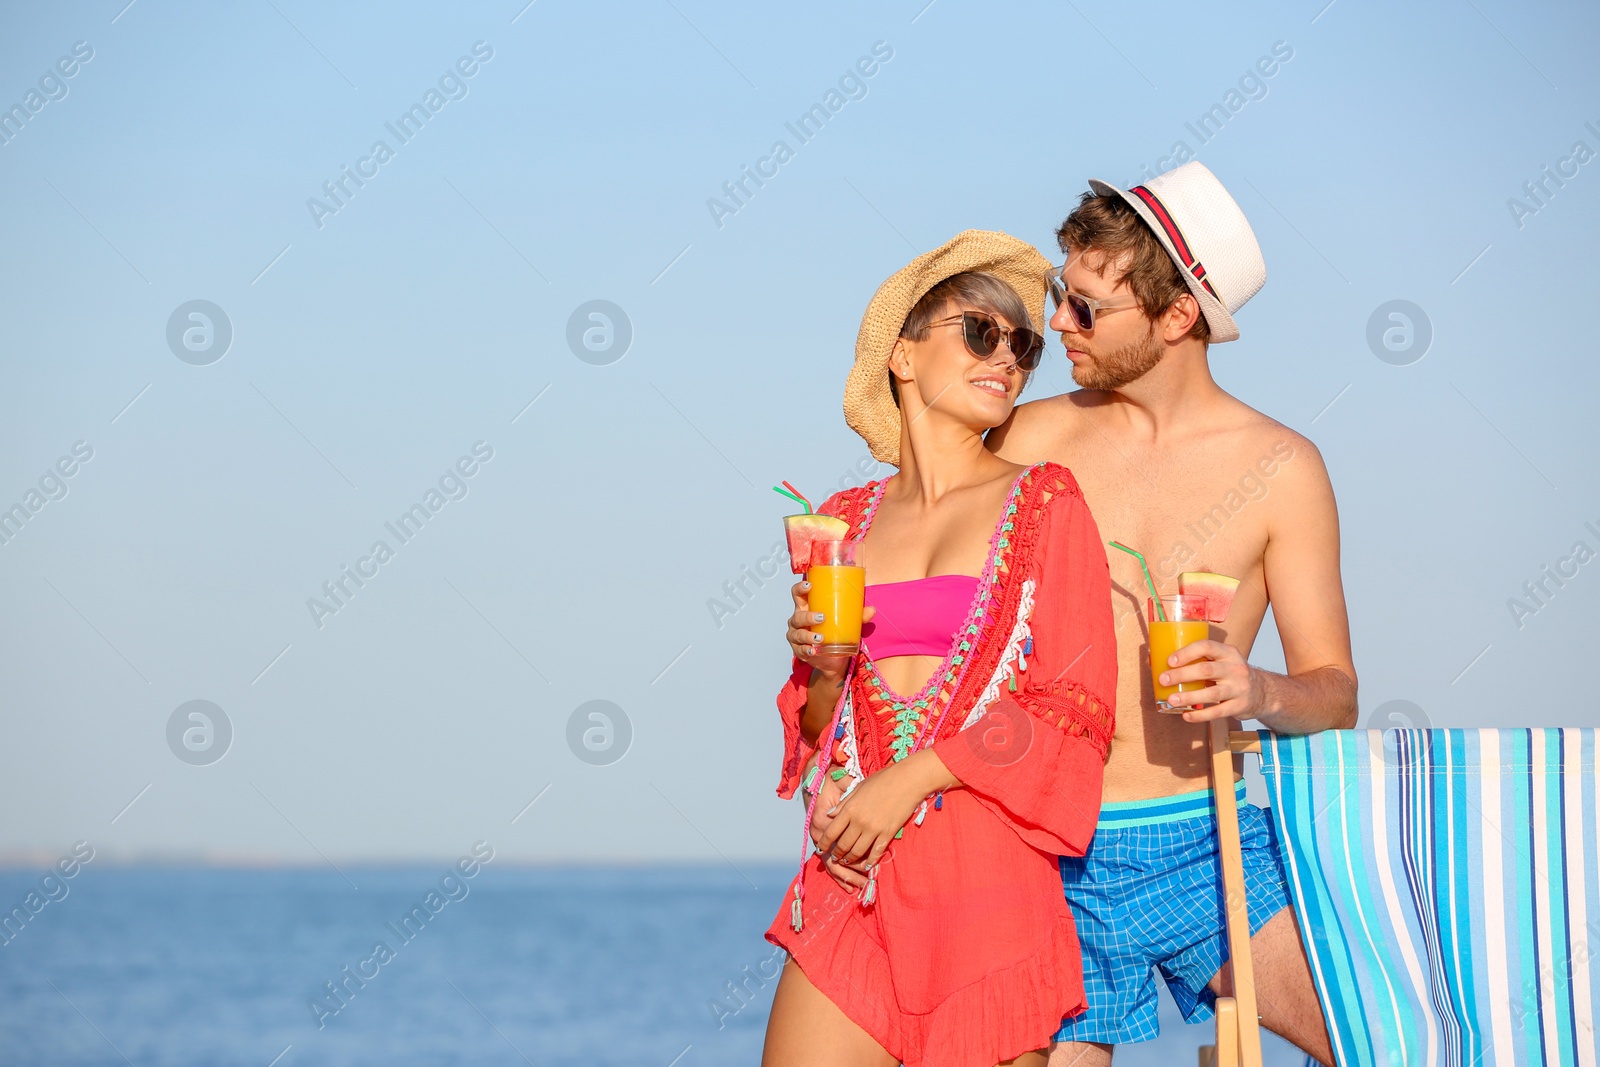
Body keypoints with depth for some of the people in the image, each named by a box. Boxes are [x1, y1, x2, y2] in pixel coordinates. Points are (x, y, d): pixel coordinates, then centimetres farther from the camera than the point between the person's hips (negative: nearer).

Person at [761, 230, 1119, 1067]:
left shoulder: (1045, 504, 4)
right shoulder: (846, 521, 14)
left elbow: (1076, 714, -3)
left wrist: (910, 777, -10)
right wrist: (825, 669, -2)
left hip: (992, 882, -3)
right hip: (854, 884, 3)